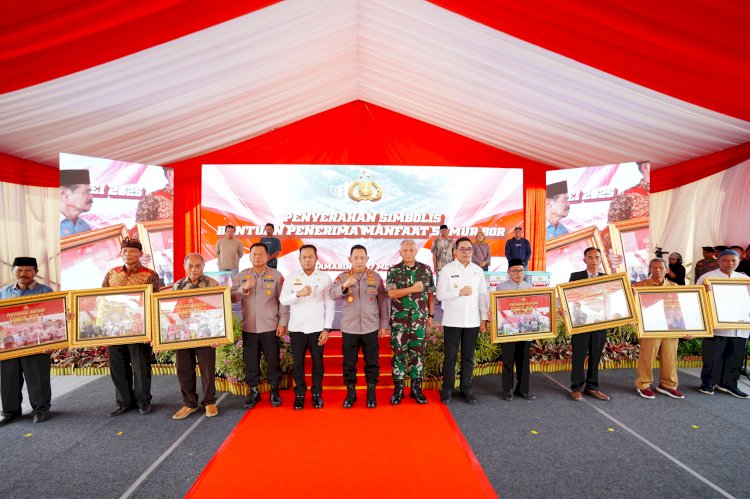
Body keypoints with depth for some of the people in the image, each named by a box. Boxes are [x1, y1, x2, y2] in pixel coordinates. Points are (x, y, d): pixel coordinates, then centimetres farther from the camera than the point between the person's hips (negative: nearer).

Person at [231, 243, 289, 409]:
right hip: (248, 327, 2)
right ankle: (254, 391, 27)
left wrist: (283, 322, -5)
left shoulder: (276, 275, -2)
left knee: (273, 360, 6)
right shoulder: (241, 276, 6)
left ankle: (274, 391, 23)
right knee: (250, 362, 11)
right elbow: (232, 298, 0)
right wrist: (243, 288, -17)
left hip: (270, 327, -2)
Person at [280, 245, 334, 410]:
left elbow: (330, 304, -2)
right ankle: (300, 394, 24)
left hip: (317, 328, -1)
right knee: (298, 363, 8)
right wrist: (298, 294, -24)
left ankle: (317, 393, 23)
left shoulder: (325, 277, -1)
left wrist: (326, 329, -6)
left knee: (317, 362, 6)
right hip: (297, 328, 1)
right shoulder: (291, 277, 3)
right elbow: (283, 300, -5)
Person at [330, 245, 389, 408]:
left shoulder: (376, 277, 1)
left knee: (372, 362, 9)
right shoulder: (342, 277, -1)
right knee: (349, 363, 10)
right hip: (349, 329, 0)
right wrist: (344, 286, -38)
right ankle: (351, 393, 27)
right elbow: (333, 294, -18)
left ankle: (371, 393, 26)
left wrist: (384, 324, 4)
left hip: (371, 328, 0)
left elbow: (382, 302, 5)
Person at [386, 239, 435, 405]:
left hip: (419, 320, 2)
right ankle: (398, 388, 17)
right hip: (399, 321, -1)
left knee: (418, 354, 7)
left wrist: (431, 315, 6)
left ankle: (416, 388, 20)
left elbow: (431, 294, 8)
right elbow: (391, 293, -13)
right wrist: (413, 289, -20)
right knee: (399, 354, 5)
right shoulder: (393, 271, -2)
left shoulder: (426, 270, 4)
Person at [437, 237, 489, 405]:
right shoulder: (447, 269, -3)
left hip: (472, 321, 3)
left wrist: (484, 319, 4)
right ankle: (447, 389, 17)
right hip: (452, 321, -3)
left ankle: (466, 388, 24)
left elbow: (483, 296, 7)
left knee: (468, 357, 10)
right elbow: (440, 294, -7)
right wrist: (460, 292, -17)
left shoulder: (478, 270, 6)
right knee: (450, 356, 4)